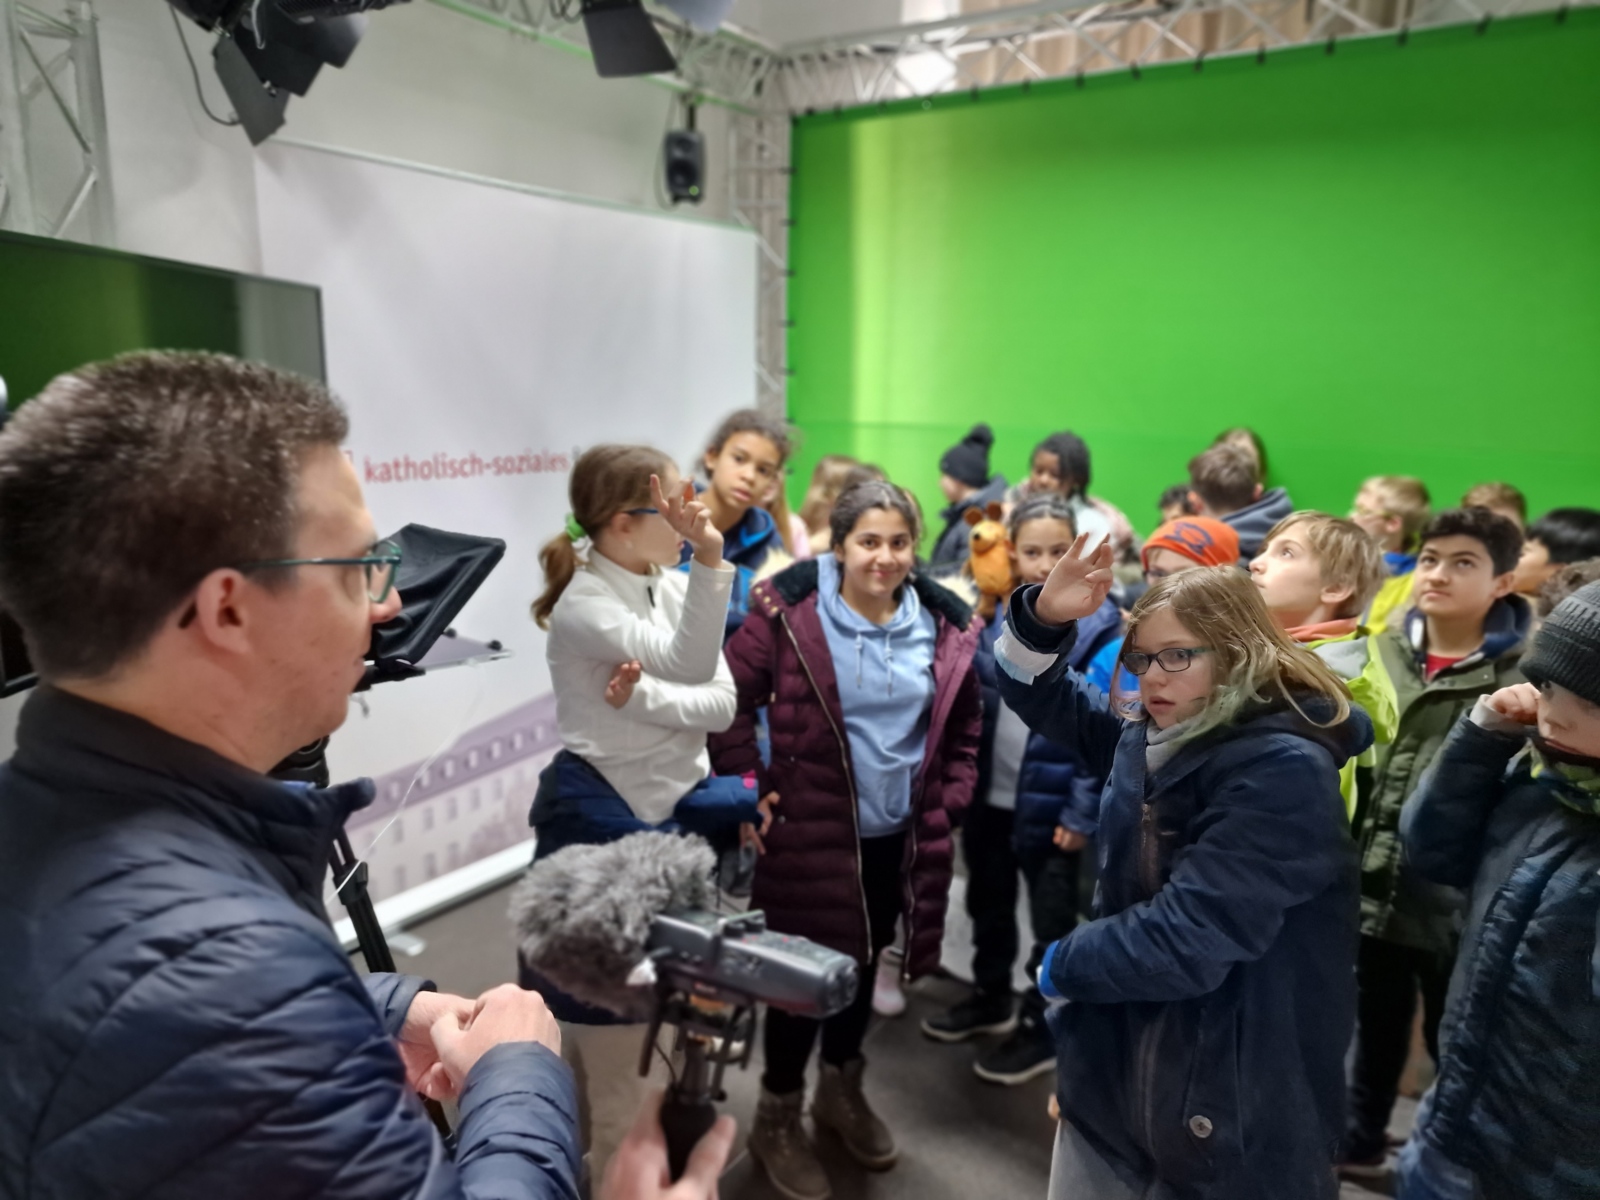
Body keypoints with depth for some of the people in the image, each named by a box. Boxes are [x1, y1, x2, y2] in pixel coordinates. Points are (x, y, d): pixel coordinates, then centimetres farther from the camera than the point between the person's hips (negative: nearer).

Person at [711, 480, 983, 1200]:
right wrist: (750, 784, -11)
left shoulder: (944, 627, -1)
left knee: (862, 963, 21)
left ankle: (841, 1091, 46)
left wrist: (949, 804, 5)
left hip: (900, 837, 5)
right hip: (811, 831, -4)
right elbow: (728, 699, -9)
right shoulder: (789, 615, -14)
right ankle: (777, 1117, 32)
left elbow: (963, 728, 11)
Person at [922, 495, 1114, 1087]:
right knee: (988, 905, 22)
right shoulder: (993, 613, 1)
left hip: (1051, 803, -5)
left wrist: (1083, 812, -16)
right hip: (988, 793, 5)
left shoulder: (1099, 624, -12)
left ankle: (1040, 1028, 31)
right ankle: (990, 998, 43)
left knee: (1051, 924, 12)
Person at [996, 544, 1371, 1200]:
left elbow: (1185, 941, -27)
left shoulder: (1284, 770, -22)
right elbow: (1048, 701, 15)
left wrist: (1061, 965, -9)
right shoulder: (1150, 734, 1)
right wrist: (1045, 618, -7)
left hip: (1226, 1105, -7)